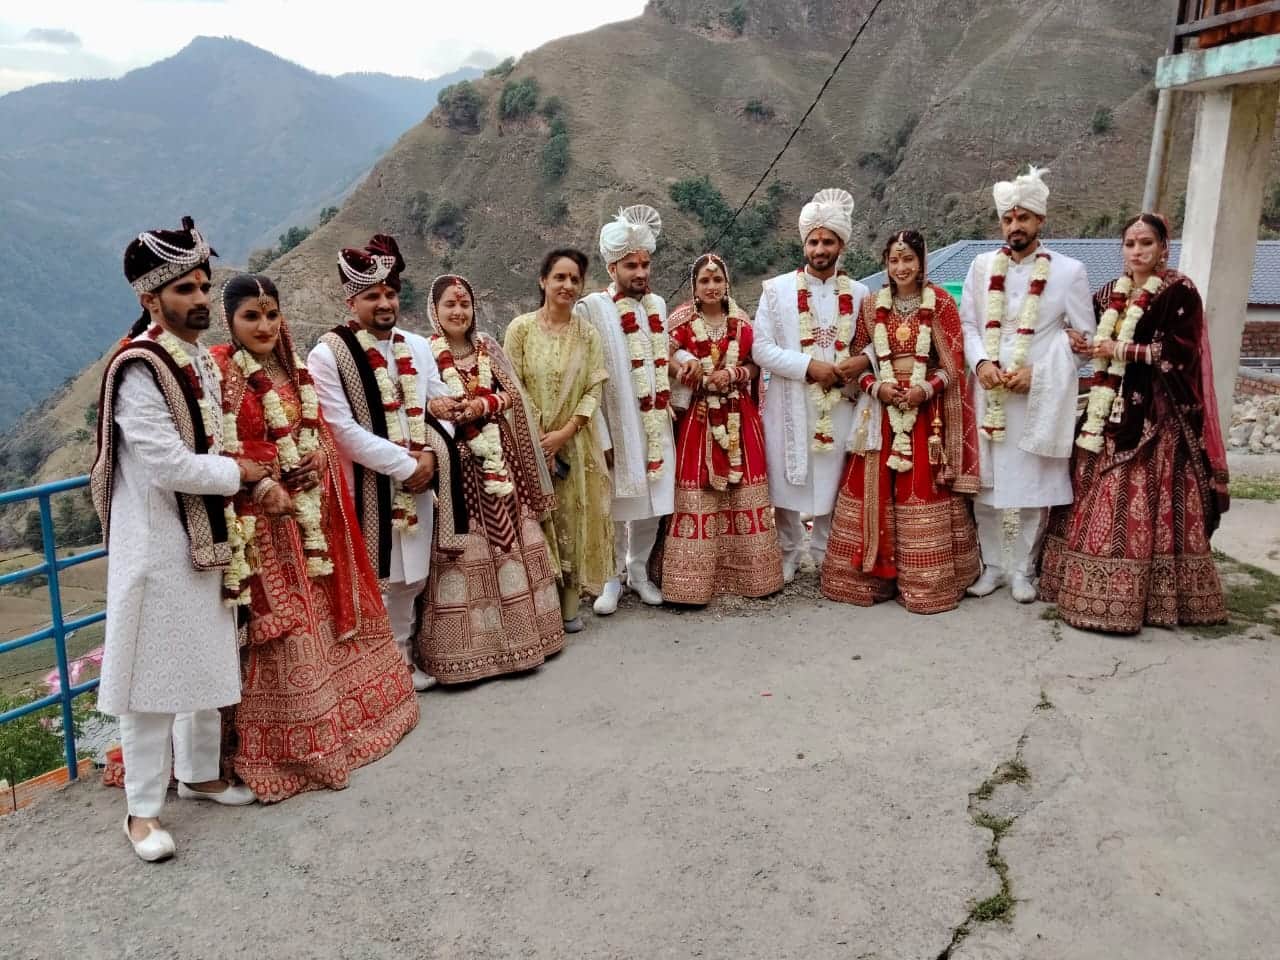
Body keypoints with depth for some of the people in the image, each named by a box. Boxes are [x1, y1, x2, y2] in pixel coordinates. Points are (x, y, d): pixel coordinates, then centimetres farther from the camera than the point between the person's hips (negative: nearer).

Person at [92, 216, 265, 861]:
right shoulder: (138, 368, -18)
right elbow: (169, 466, -23)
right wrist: (238, 473, -10)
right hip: (157, 548, -8)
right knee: (153, 677, 2)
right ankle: (143, 809, 16)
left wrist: (253, 481, 5)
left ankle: (199, 773, 36)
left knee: (207, 665, 18)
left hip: (206, 539, 8)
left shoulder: (202, 361, 9)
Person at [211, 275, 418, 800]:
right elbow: (223, 448, -16)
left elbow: (319, 427, 18)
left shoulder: (292, 367, 13)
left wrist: (319, 458, -2)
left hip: (312, 511, 8)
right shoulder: (220, 369, -10)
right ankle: (292, 748, 7)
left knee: (322, 613, 17)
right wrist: (264, 486, -24)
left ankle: (336, 720, 34)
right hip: (262, 516, -8)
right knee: (282, 629, -5)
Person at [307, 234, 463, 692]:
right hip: (366, 486, -6)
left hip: (418, 482, 6)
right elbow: (343, 429, -16)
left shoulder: (417, 347, 9)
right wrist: (404, 464, -16)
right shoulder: (328, 354, -9)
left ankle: (401, 658, 31)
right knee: (371, 582, 1)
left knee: (410, 578, 15)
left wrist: (430, 455, -6)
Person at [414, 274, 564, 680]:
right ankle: (466, 646, 6)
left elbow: (512, 394, 5)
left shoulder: (488, 347, 11)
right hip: (454, 460, -5)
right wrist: (432, 407, -28)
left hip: (498, 455, 5)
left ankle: (516, 633, 23)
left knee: (510, 539, 9)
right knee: (461, 547, -4)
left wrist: (482, 405, -13)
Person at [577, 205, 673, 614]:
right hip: (617, 427, -5)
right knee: (614, 507, 4)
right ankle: (611, 578, 19)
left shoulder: (658, 304, 9)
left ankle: (638, 571, 28)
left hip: (656, 426, 5)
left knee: (652, 504, 12)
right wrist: (601, 437, -15)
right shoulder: (591, 308, -10)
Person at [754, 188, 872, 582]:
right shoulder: (777, 289, 0)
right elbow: (761, 348, -6)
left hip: (839, 406, 2)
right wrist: (809, 366, -16)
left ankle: (827, 558, 24)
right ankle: (788, 558, 18)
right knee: (788, 484, 3)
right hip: (790, 405, -2)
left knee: (832, 483, 8)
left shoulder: (859, 293, 8)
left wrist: (863, 361, -11)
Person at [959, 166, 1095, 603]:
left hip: (1040, 396, -2)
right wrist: (980, 363, -9)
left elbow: (1083, 334, 1)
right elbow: (967, 323, 10)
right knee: (983, 484, 5)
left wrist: (1036, 371, -12)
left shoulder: (1069, 271, 0)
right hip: (988, 393, 3)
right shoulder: (982, 265, 8)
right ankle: (992, 566, 20)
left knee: (1033, 486, 2)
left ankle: (1023, 570, 17)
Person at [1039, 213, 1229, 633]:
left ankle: (1141, 596, 1)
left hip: (1156, 415, -6)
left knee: (1144, 505, -7)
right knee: (1099, 502, 5)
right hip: (1110, 411, 6)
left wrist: (1122, 351, -13)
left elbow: (1179, 354, -13)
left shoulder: (1180, 292, -5)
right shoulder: (1109, 293, 14)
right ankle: (1096, 588, 13)